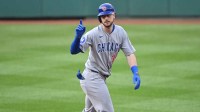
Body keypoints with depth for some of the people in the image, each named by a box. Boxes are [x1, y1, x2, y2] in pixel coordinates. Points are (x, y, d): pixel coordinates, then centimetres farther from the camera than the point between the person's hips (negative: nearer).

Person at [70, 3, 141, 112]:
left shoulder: (120, 32, -3)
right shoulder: (93, 34, -19)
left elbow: (129, 53, -5)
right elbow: (73, 51, -25)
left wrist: (135, 73, -19)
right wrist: (78, 36, -44)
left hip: (102, 77, 7)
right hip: (92, 77, -7)